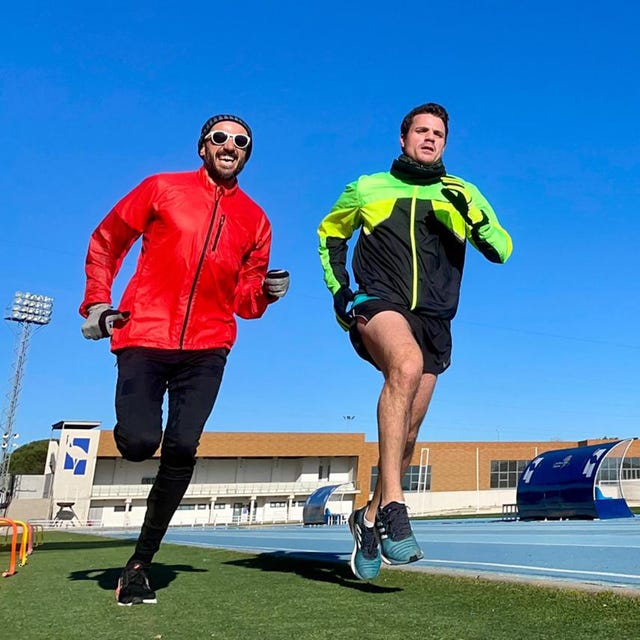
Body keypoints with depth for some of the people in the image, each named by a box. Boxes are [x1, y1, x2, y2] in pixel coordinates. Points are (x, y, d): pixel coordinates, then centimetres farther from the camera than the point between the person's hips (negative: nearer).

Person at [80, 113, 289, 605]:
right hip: (145, 334, -1)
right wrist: (97, 302, 4)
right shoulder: (163, 189, 7)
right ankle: (132, 426, 22)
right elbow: (105, 242, 14)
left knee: (182, 449, -8)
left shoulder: (255, 220, 13)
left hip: (207, 347, 2)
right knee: (140, 442, -17)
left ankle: (142, 561, 7)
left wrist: (266, 290, -6)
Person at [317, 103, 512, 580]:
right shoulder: (367, 189, 14)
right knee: (407, 363, -38)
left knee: (407, 433, 5)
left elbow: (502, 251, 9)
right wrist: (338, 289, 13)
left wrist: (474, 216, -11)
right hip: (378, 305, -3)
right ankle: (393, 505, -40)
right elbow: (329, 234, 27)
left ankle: (370, 517, 28)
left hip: (434, 321, 3)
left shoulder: (462, 194, 15)